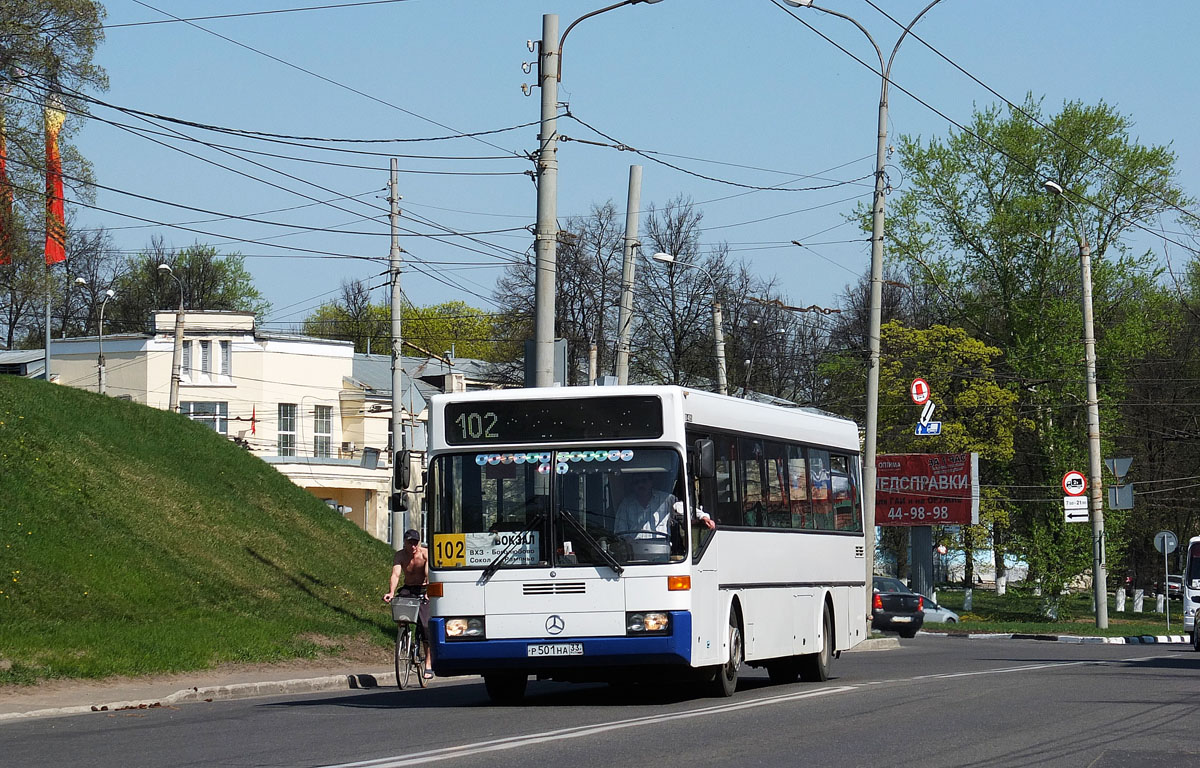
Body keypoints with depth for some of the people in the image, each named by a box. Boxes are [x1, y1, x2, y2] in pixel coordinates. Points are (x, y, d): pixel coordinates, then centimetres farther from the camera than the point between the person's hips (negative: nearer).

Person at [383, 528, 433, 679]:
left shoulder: (426, 554, -13)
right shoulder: (399, 555, -7)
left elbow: (429, 575, -26)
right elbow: (395, 574, -21)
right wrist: (391, 592, -39)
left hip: (424, 590, -2)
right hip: (407, 589, 2)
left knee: (425, 625, -15)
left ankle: (428, 665, -11)